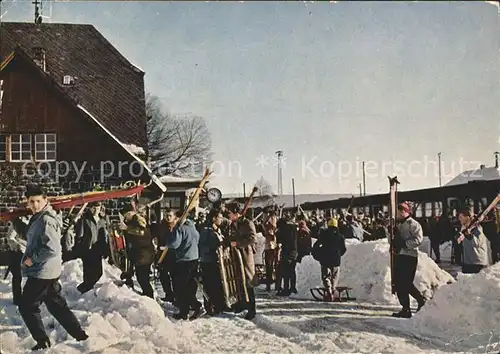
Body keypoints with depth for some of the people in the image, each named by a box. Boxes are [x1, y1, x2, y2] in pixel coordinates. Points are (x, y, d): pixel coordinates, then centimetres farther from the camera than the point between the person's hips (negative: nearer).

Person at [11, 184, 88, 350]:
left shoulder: (46, 219, -20)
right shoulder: (38, 218, 11)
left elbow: (52, 248, -26)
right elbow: (29, 235, 25)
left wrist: (32, 259, -17)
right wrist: (16, 220, 13)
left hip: (42, 272, -10)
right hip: (46, 271, 10)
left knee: (26, 306, 3)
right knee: (56, 305, 16)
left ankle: (42, 341, 10)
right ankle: (80, 335, 20)